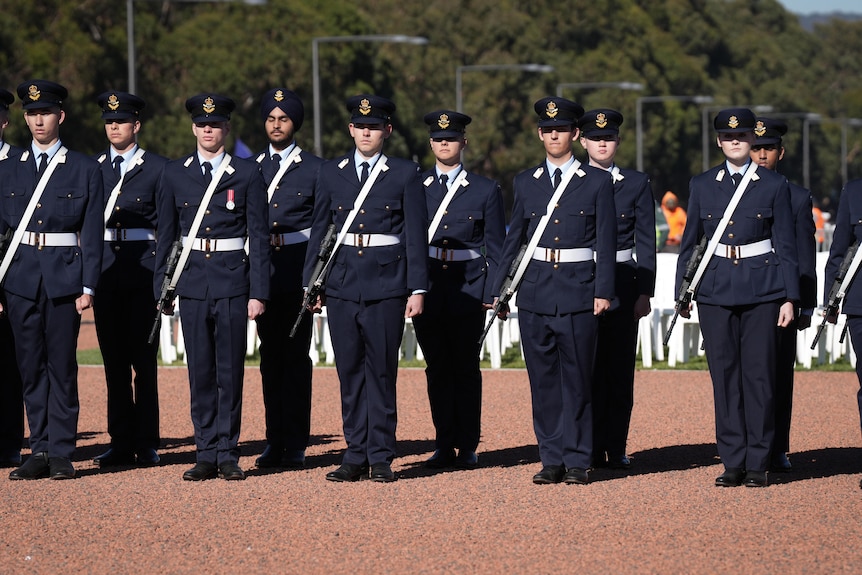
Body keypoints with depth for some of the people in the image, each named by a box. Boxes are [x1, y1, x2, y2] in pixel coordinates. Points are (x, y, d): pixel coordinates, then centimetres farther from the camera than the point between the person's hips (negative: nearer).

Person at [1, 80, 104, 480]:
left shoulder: (84, 170, 2)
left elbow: (93, 233, 0)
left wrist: (88, 287, -7)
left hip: (65, 276, -3)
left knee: (62, 366, -1)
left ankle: (62, 454, 3)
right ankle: (39, 452, 10)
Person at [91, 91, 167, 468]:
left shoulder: (156, 168, 2)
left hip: (143, 269, -3)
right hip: (104, 271, 3)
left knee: (144, 361, -1)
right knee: (114, 360, 4)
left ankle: (146, 444, 4)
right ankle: (121, 443, 9)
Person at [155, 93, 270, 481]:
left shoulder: (247, 175, 0)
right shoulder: (174, 174, 7)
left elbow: (259, 237, -1)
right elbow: (166, 235, 11)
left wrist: (258, 292, -6)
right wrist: (161, 289, 7)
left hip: (232, 282, -2)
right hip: (192, 283, 2)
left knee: (230, 371, 0)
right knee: (200, 372, 4)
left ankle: (228, 455, 5)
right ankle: (206, 455, 9)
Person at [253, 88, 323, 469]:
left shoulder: (315, 169, 2)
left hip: (297, 270, -3)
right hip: (262, 270, 3)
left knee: (296, 356, -4)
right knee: (270, 356, 5)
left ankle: (295, 447, -1)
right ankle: (275, 442, 9)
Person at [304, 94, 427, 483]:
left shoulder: (405, 174, 2)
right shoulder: (331, 174, 9)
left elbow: (416, 236, 0)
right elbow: (318, 231, 12)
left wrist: (417, 289, -5)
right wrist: (310, 284, 8)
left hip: (386, 285, -3)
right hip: (342, 285, 3)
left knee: (381, 372, -1)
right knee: (349, 372, 5)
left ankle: (381, 458, 4)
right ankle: (355, 456, 11)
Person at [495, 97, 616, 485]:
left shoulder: (596, 182, 3)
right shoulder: (526, 183, 11)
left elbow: (606, 242, 1)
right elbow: (514, 239, 14)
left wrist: (603, 292, -6)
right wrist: (499, 290, 11)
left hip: (578, 292, -3)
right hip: (535, 291, 3)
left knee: (577, 380, -1)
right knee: (543, 380, 4)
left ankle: (577, 461, 4)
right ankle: (552, 460, 9)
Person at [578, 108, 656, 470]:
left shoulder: (637, 183, 6)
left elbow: (646, 242, 4)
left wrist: (645, 292, -3)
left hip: (622, 283, 0)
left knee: (620, 368, 0)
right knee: (587, 368, -1)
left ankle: (616, 449, 4)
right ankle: (591, 449, 3)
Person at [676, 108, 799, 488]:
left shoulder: (774, 186, 3)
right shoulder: (702, 186, 8)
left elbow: (786, 246, 3)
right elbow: (689, 242, 13)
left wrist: (789, 297, -2)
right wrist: (682, 293, 9)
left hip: (761, 289, -2)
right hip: (716, 290, 2)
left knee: (759, 376, -2)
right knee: (725, 377, 2)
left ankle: (758, 464, 4)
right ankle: (733, 463, 7)